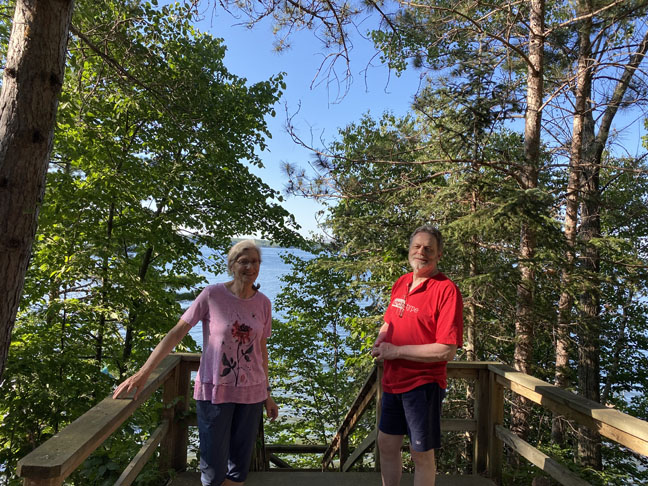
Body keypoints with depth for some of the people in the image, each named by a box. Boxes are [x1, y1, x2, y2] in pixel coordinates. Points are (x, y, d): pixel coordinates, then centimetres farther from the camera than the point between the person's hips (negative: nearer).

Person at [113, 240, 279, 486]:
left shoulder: (263, 303, -1)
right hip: (214, 391, -3)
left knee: (239, 465, 13)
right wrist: (142, 374, -15)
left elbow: (261, 350, 8)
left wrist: (267, 396, 11)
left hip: (251, 393, 3)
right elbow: (176, 333, -10)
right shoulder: (212, 295, -11)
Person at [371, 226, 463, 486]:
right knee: (386, 445, 21)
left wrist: (396, 351, -20)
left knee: (421, 454, 9)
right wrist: (381, 340, -2)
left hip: (423, 384, -7)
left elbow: (447, 350, -23)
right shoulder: (401, 283, 5)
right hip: (393, 381, 7)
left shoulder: (446, 290, -17)